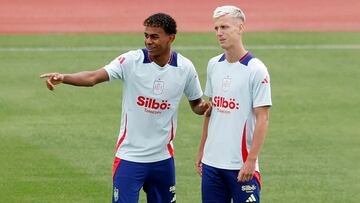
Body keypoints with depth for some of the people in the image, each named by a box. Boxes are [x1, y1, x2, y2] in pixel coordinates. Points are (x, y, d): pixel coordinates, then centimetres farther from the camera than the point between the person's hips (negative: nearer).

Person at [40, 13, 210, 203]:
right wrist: (63, 77, -40)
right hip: (129, 157, -3)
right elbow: (93, 77, -23)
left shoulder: (185, 68, -3)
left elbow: (196, 103, 11)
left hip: (163, 158, 3)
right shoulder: (132, 60, -11)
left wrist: (203, 107, -14)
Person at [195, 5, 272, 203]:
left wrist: (251, 160, -17)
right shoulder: (214, 65, 10)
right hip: (211, 162, 6)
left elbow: (262, 119, -12)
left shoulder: (256, 70, -10)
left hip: (241, 164, -6)